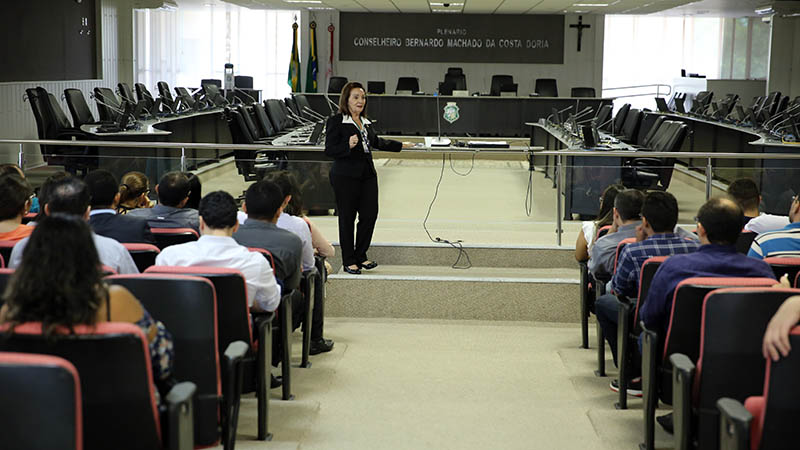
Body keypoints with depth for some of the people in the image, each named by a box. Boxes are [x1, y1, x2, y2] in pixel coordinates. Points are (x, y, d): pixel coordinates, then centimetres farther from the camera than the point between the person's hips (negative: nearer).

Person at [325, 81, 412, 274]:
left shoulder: (365, 122, 15)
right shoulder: (335, 121, -7)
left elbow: (376, 142, 31)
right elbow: (329, 150, -12)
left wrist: (399, 146, 40)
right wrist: (348, 145, -28)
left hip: (367, 174, 7)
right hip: (346, 177, -7)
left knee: (370, 214, 3)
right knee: (347, 218, 1)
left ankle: (360, 256, 18)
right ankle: (348, 261, 11)